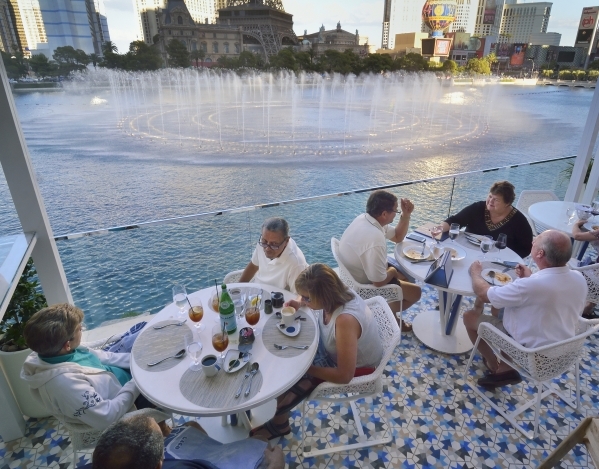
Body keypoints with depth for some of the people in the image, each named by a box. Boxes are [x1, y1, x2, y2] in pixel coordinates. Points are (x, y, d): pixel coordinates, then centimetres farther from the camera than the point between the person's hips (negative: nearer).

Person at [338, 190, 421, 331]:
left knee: (406, 276, 22)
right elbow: (379, 282, -29)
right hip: (364, 285, -9)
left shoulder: (365, 218, -7)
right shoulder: (375, 239, -37)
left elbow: (398, 237, 7)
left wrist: (406, 215, -8)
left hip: (355, 275, 9)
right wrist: (393, 271, -9)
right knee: (415, 292, 4)